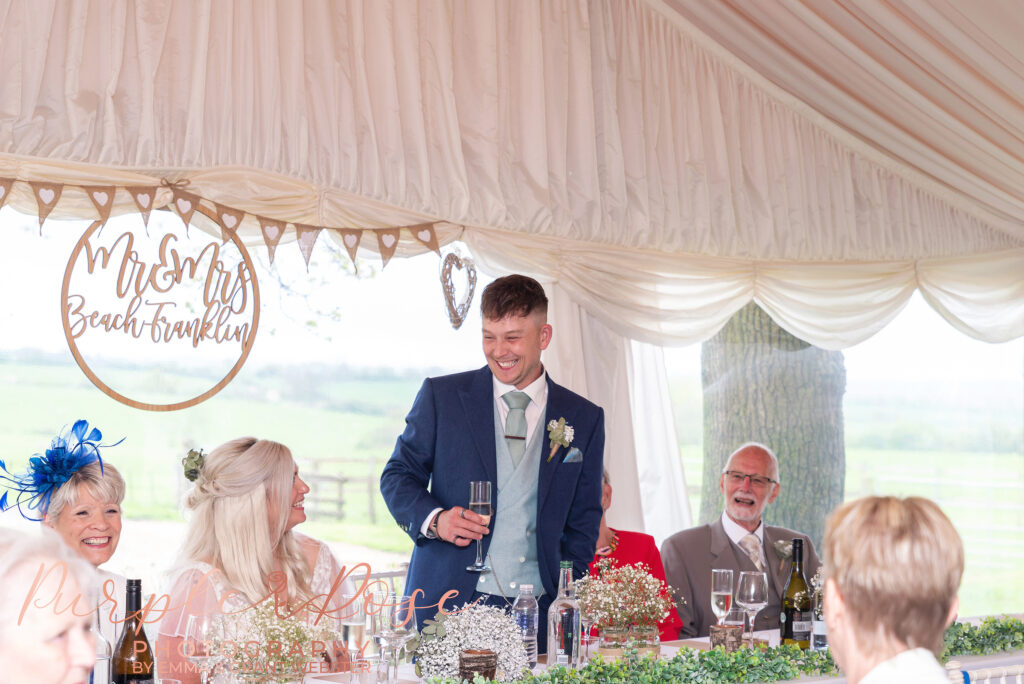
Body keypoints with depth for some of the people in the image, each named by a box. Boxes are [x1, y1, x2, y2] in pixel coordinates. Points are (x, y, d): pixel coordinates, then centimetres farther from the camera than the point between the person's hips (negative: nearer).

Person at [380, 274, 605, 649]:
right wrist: (434, 519, -12)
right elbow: (397, 476, 8)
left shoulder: (584, 419, 8)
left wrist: (566, 605, 0)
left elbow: (583, 522, 11)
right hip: (445, 605, -1)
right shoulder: (441, 395, 4)